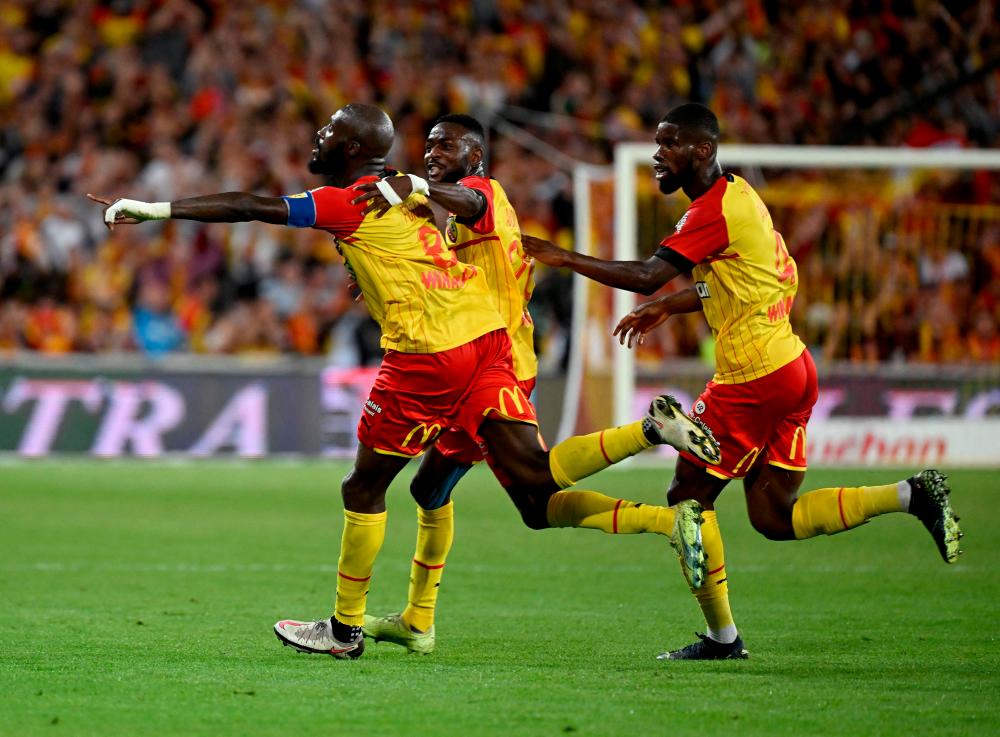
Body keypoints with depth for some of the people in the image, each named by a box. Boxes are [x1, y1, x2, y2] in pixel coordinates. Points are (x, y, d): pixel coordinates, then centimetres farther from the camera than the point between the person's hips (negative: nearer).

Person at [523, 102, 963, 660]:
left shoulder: (714, 210, -16)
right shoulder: (738, 195, 14)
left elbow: (647, 276, -25)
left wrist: (562, 258, -20)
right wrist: (668, 308, 25)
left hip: (752, 378, -9)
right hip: (791, 366, 9)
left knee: (689, 497, 2)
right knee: (774, 518, 11)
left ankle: (722, 637, 7)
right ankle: (914, 496, 4)